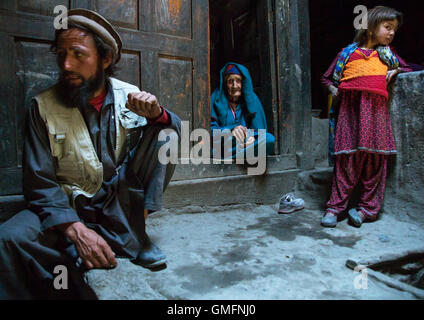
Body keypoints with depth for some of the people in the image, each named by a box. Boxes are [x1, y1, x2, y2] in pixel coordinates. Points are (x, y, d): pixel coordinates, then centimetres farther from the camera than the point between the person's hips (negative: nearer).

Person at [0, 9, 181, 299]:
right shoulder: (43, 107, -6)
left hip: (121, 204, 2)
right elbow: (39, 183, -9)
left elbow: (175, 132, -1)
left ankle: (130, 234, -16)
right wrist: (76, 229, -26)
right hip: (67, 208, -1)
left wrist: (157, 115, -25)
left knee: (165, 132, -16)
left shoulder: (130, 96, -1)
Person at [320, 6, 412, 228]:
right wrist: (333, 89, 1)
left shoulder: (386, 53, 25)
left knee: (375, 159, -3)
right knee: (346, 159, -9)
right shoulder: (348, 52, 16)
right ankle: (335, 207, -4)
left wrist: (394, 71, 14)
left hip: (375, 109, 3)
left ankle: (367, 208, 4)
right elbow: (327, 78, 20)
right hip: (350, 109, -3)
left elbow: (408, 68, 35)